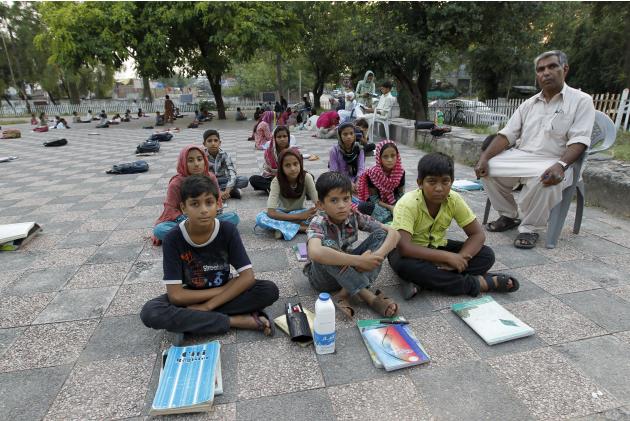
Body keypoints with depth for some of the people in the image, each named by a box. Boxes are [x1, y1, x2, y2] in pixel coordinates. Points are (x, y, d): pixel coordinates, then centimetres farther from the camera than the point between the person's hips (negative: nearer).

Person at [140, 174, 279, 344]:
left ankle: (189, 323, -19)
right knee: (149, 313, -30)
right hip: (190, 297, 0)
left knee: (269, 290, -25)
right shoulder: (173, 238, -20)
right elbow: (175, 295, -21)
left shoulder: (228, 230, -18)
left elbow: (248, 277, -21)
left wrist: (207, 305, -26)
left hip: (223, 291, 1)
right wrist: (226, 288, -21)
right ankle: (239, 321, -25)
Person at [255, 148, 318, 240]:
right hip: (282, 213, 0)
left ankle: (282, 228, -27)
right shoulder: (277, 181, -24)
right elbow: (271, 213, -31)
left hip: (299, 212, 1)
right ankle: (301, 227, -32)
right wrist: (299, 216, -36)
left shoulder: (306, 177, -20)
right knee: (260, 218, -32)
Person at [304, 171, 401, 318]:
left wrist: (376, 256, -33)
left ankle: (345, 294, -23)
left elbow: (393, 233, -14)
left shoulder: (354, 216, -12)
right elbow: (314, 253, -47)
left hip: (350, 271, 5)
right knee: (327, 245, -35)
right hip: (323, 277, -4)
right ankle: (368, 296, -26)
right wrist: (359, 260, -45)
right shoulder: (318, 222, -24)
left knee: (380, 234, -13)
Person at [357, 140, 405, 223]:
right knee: (361, 206, -32)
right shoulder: (373, 173, -14)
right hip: (378, 205, -2)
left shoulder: (400, 172, -7)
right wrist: (390, 207, -22)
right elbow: (374, 199, -11)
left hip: (395, 204, 2)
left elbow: (400, 194, 1)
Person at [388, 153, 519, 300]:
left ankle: (419, 281, -26)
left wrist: (459, 259, -28)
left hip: (436, 247, 5)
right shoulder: (408, 204, -27)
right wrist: (448, 257, -37)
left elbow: (478, 234, -9)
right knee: (404, 264, -40)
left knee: (487, 255, -13)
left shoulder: (454, 200, -14)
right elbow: (403, 247, -38)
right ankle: (477, 283, -24)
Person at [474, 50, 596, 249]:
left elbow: (579, 141, -10)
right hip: (520, 156, 5)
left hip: (553, 163, -5)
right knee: (489, 169, -17)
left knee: (544, 180, -37)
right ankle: (508, 216, 3)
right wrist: (485, 156, -9)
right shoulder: (529, 104, 16)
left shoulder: (581, 100, 1)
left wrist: (560, 165, -30)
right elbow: (506, 135, 9)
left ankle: (530, 228, -14)